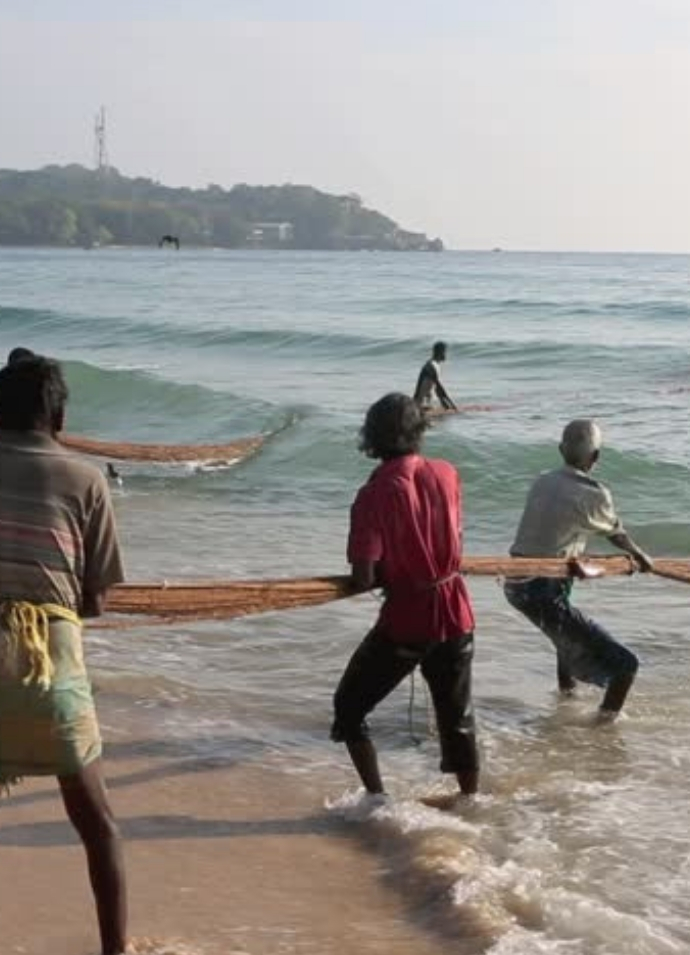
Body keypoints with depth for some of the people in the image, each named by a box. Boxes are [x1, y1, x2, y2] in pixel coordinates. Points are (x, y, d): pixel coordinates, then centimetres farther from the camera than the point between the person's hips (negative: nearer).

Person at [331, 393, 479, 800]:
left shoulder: (375, 495, -17)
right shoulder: (447, 474, -4)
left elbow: (363, 579, -18)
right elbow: (457, 543, 8)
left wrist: (386, 574, 1)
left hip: (406, 620, -4)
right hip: (457, 613, 5)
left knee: (350, 708, 13)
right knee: (459, 719, 19)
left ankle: (378, 800, 9)